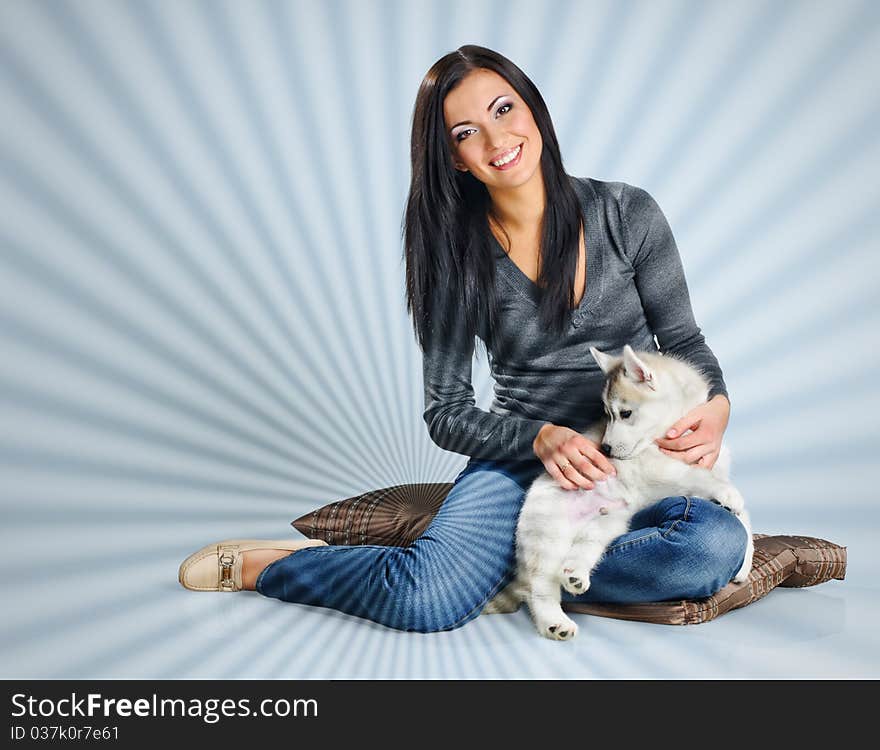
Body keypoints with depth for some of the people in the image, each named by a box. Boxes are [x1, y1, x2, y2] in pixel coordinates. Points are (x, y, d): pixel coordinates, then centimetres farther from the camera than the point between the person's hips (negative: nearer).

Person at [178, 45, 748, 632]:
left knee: (718, 546, -32)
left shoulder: (627, 213, -1)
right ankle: (252, 565, -1)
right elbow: (447, 413, -2)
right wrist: (541, 437, -20)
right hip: (524, 457, -1)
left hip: (641, 463, 2)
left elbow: (683, 340, 7)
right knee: (428, 599, -29)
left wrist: (716, 406, -15)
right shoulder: (457, 256, -3)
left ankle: (515, 565, -13)